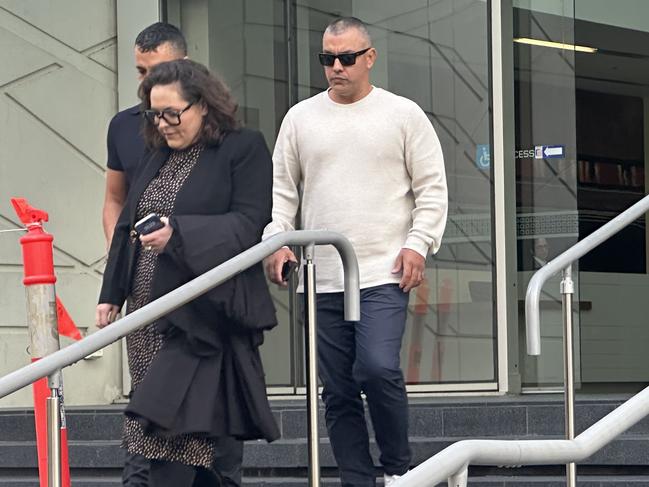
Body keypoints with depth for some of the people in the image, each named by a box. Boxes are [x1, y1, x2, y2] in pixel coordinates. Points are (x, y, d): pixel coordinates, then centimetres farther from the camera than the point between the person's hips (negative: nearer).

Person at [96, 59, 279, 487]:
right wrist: (112, 294, 18)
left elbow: (249, 224, -13)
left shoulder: (245, 148, -3)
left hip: (204, 316, -7)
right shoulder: (159, 155, 19)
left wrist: (177, 232, -23)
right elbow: (126, 226, 23)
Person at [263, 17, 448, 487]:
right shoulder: (300, 118, 11)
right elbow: (282, 189, 13)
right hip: (321, 278, 4)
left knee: (378, 369, -19)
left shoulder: (404, 115, 3)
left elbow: (431, 188, 3)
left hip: (384, 273, -4)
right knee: (338, 390, 5)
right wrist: (277, 240, 0)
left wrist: (418, 243, -7)